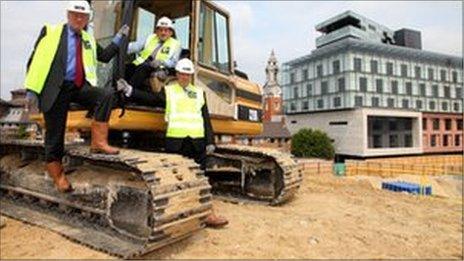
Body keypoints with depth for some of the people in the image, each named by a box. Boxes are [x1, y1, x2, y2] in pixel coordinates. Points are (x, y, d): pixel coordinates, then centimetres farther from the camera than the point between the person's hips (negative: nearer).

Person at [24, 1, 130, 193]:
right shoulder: (50, 31, 1)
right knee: (55, 134, 3)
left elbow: (105, 56, 18)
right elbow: (35, 60, -1)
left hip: (79, 86, 3)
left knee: (107, 95, -26)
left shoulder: (88, 39, 14)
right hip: (56, 89, -3)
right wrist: (32, 89, -7)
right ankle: (57, 176, 22)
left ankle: (98, 141, -22)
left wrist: (119, 37, 11)